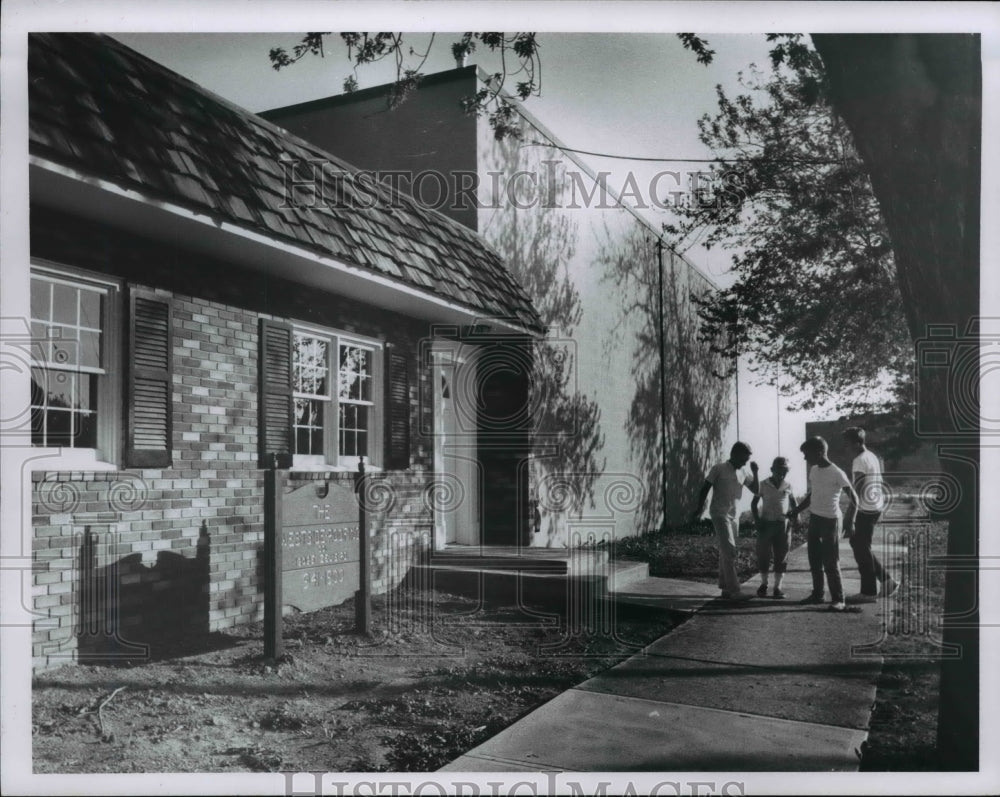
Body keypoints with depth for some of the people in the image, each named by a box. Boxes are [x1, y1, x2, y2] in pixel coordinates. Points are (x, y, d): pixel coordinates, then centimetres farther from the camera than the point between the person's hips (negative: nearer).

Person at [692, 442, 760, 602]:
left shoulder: (743, 472, 9)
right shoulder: (719, 469, -9)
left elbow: (756, 490, 9)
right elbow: (705, 489, -6)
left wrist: (755, 472, -3)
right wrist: (699, 509, -9)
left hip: (733, 516, 7)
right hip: (719, 514, -7)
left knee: (726, 553, 12)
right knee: (729, 552, -14)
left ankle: (725, 588, 19)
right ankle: (734, 591, -16)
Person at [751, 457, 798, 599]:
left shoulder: (788, 486, 3)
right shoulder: (763, 485, -3)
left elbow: (793, 503, 15)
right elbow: (754, 503, 3)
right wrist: (757, 520, -8)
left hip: (783, 525, 2)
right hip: (766, 523, -1)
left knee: (781, 557, 2)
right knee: (763, 555, 3)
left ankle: (777, 587, 10)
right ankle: (763, 584, 22)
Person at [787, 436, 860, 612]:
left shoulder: (837, 474, -16)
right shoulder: (813, 470, 7)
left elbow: (853, 497, -15)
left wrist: (850, 519, -27)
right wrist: (797, 510, 14)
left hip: (830, 520, -8)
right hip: (814, 518, 8)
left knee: (831, 562, -6)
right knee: (814, 560, 12)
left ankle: (838, 599, 1)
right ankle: (817, 594, 22)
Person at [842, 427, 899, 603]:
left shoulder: (859, 461, -17)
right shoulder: (872, 457, 12)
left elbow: (857, 491, -20)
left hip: (866, 509, -9)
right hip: (875, 507, 9)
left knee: (861, 548, 0)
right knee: (858, 543, 18)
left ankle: (868, 592, 7)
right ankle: (886, 580, 20)